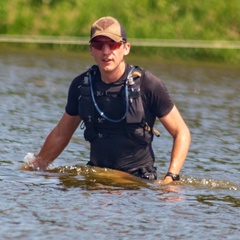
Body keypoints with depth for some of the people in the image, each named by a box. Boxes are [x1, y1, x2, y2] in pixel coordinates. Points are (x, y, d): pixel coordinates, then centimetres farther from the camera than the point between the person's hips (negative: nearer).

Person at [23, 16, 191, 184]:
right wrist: (34, 169, 19)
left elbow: (181, 133, -2)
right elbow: (61, 134, 20)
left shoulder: (147, 84, -8)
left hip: (140, 181, -3)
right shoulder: (81, 85, 4)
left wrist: (171, 177, -15)